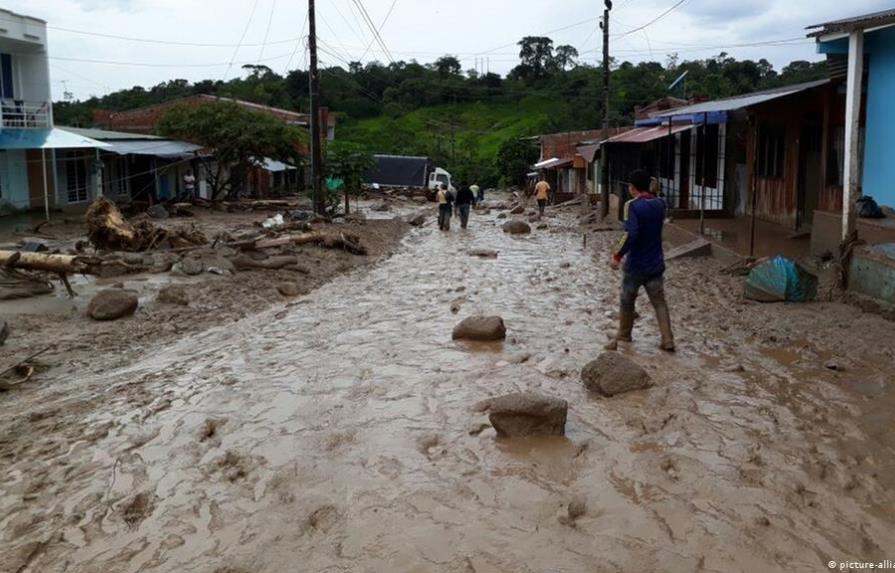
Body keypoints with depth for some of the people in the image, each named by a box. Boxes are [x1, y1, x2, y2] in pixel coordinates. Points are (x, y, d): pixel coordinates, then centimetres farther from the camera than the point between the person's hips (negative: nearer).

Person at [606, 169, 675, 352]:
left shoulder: (632, 206, -17)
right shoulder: (660, 204, 2)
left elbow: (631, 234, -29)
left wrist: (618, 255, -20)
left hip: (635, 265, -4)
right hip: (656, 264, 5)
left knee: (627, 302, 13)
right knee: (659, 302, 10)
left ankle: (623, 338, 26)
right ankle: (668, 340, 5)